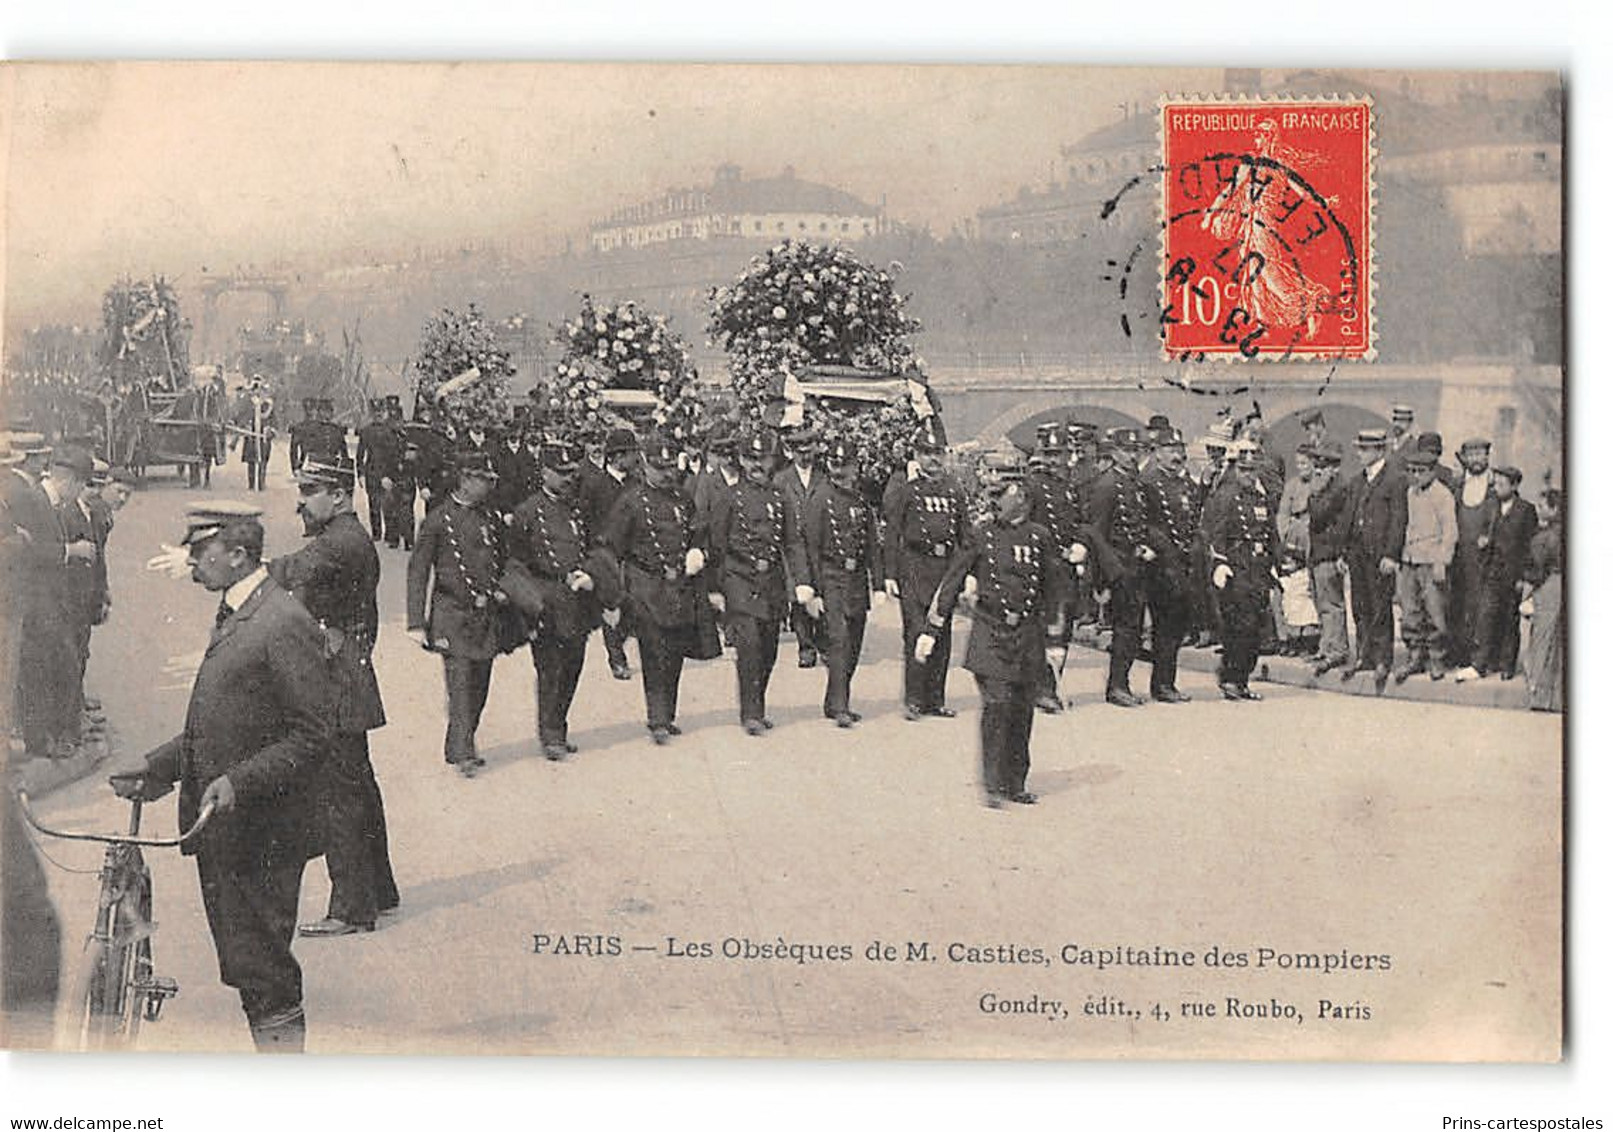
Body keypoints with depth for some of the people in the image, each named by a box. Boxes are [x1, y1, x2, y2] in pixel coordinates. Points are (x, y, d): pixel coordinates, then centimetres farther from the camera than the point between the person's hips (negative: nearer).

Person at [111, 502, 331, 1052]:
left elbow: (311, 738, -19)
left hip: (260, 835, -10)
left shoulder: (285, 624, -17)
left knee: (262, 970, -4)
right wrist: (158, 768, 12)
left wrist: (239, 781, -27)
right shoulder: (232, 615, 14)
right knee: (242, 963, 17)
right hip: (223, 830, 10)